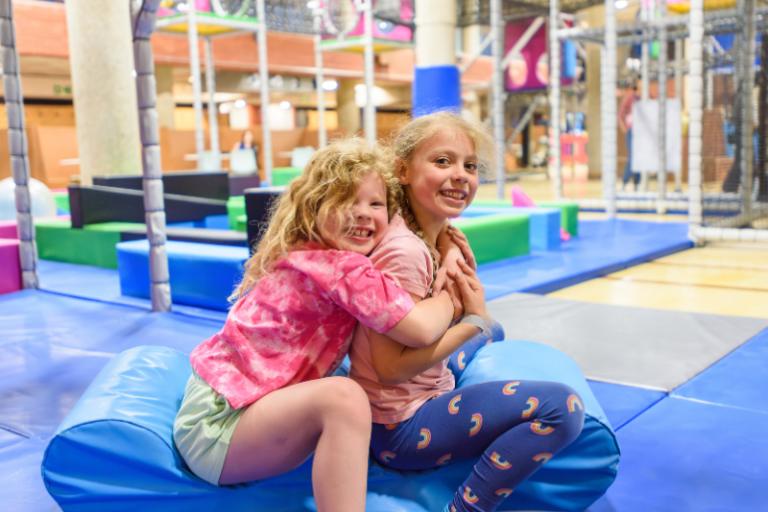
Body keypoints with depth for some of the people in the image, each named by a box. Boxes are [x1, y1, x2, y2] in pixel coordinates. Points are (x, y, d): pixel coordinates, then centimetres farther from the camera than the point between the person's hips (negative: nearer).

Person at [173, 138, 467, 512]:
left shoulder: (308, 256, 8)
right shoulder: (346, 268, -21)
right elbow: (421, 331, -24)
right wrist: (452, 291, -4)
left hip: (218, 403, 10)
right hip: (217, 426, -10)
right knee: (342, 398, -29)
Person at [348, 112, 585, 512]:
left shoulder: (433, 239, 3)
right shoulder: (405, 252, -24)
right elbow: (391, 368, -24)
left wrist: (462, 272, -6)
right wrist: (476, 321, -17)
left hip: (427, 394, 10)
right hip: (399, 429, -10)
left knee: (491, 331, 31)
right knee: (561, 406, -19)